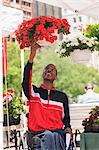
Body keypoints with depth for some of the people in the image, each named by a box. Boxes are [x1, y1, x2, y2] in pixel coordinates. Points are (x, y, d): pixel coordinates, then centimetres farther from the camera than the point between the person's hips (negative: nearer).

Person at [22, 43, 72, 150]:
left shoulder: (62, 96, 22)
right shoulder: (34, 92, 14)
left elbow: (66, 117, 26)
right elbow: (26, 81, -8)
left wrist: (67, 127, 0)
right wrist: (32, 55, -16)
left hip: (57, 132, 1)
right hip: (38, 132, -1)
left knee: (55, 137, -36)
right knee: (49, 136, -37)